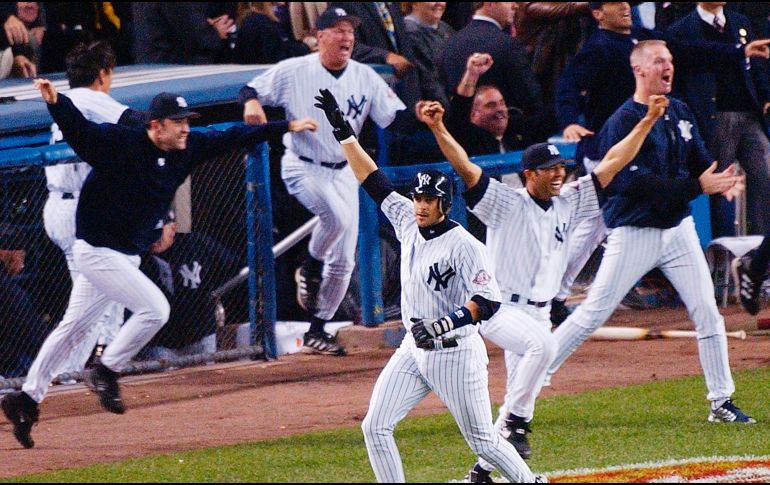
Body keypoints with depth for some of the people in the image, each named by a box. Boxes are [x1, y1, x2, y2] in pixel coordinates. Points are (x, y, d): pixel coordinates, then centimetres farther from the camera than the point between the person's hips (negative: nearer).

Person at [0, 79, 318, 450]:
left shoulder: (186, 150, 1)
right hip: (97, 250, -8)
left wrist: (287, 127, 6)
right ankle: (106, 373, 1)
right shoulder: (119, 144, -19)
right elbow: (78, 129, -30)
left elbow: (231, 139, 6)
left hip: (127, 256, 8)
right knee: (154, 309, -15)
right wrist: (56, 102, -50)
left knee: (74, 328, 13)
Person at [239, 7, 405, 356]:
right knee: (338, 216, -33)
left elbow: (395, 118, -4)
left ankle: (317, 331, 18)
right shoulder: (294, 72, -9)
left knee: (343, 261, 4)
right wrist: (252, 102, -29)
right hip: (302, 168, -5)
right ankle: (310, 270, -3)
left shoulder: (365, 77, -1)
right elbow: (251, 90, -6)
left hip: (343, 172, 5)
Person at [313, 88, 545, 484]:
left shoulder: (463, 245, -17)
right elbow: (372, 179, 8)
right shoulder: (409, 223, 3)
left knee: (482, 441, 2)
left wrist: (446, 323, -32)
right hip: (414, 349, 7)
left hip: (455, 353, -7)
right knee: (375, 427, -2)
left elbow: (489, 299, -22)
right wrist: (342, 131, 5)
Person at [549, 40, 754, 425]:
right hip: (634, 232, -6)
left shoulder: (680, 113, 9)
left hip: (678, 228, 6)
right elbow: (635, 182, -24)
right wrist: (698, 186, -28)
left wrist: (721, 182, -13)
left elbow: (700, 161, 12)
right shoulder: (622, 122, -15)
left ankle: (721, 402, 9)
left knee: (707, 313, 1)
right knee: (592, 314, -4)